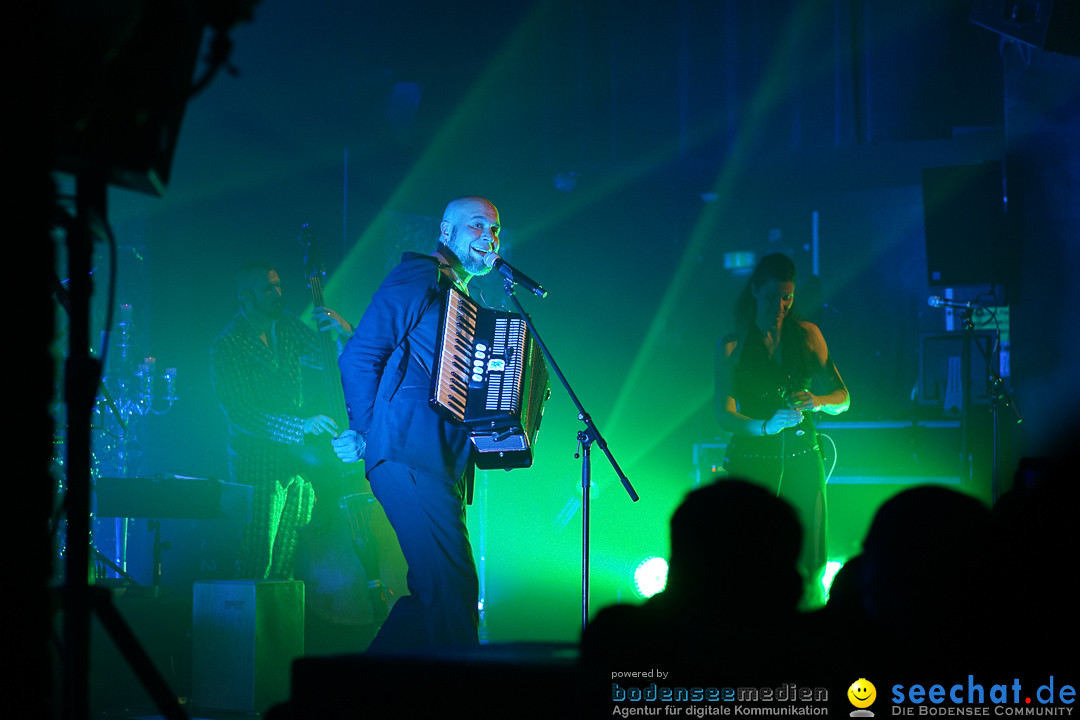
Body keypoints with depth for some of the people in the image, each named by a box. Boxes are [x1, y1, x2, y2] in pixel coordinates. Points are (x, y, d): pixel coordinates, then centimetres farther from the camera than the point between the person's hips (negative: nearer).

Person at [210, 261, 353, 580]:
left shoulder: (288, 327, 8)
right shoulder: (226, 347, -10)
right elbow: (238, 411, -19)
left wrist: (343, 332, -10)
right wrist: (300, 425, -27)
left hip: (298, 458, 6)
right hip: (258, 462, -6)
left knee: (291, 561, 7)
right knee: (258, 562, -9)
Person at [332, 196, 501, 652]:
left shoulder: (465, 303, 26)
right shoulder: (417, 280, -1)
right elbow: (359, 356, -8)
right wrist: (367, 431, -8)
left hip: (442, 466, 9)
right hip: (410, 456, -9)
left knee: (432, 592, 8)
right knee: (453, 587, -15)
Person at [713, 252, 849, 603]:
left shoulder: (808, 335, 7)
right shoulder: (731, 347, 0)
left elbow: (842, 399, 7)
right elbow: (724, 415, -7)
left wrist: (816, 402, -17)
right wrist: (767, 426, -26)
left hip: (802, 465, 2)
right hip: (752, 465, -2)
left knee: (808, 569, -2)